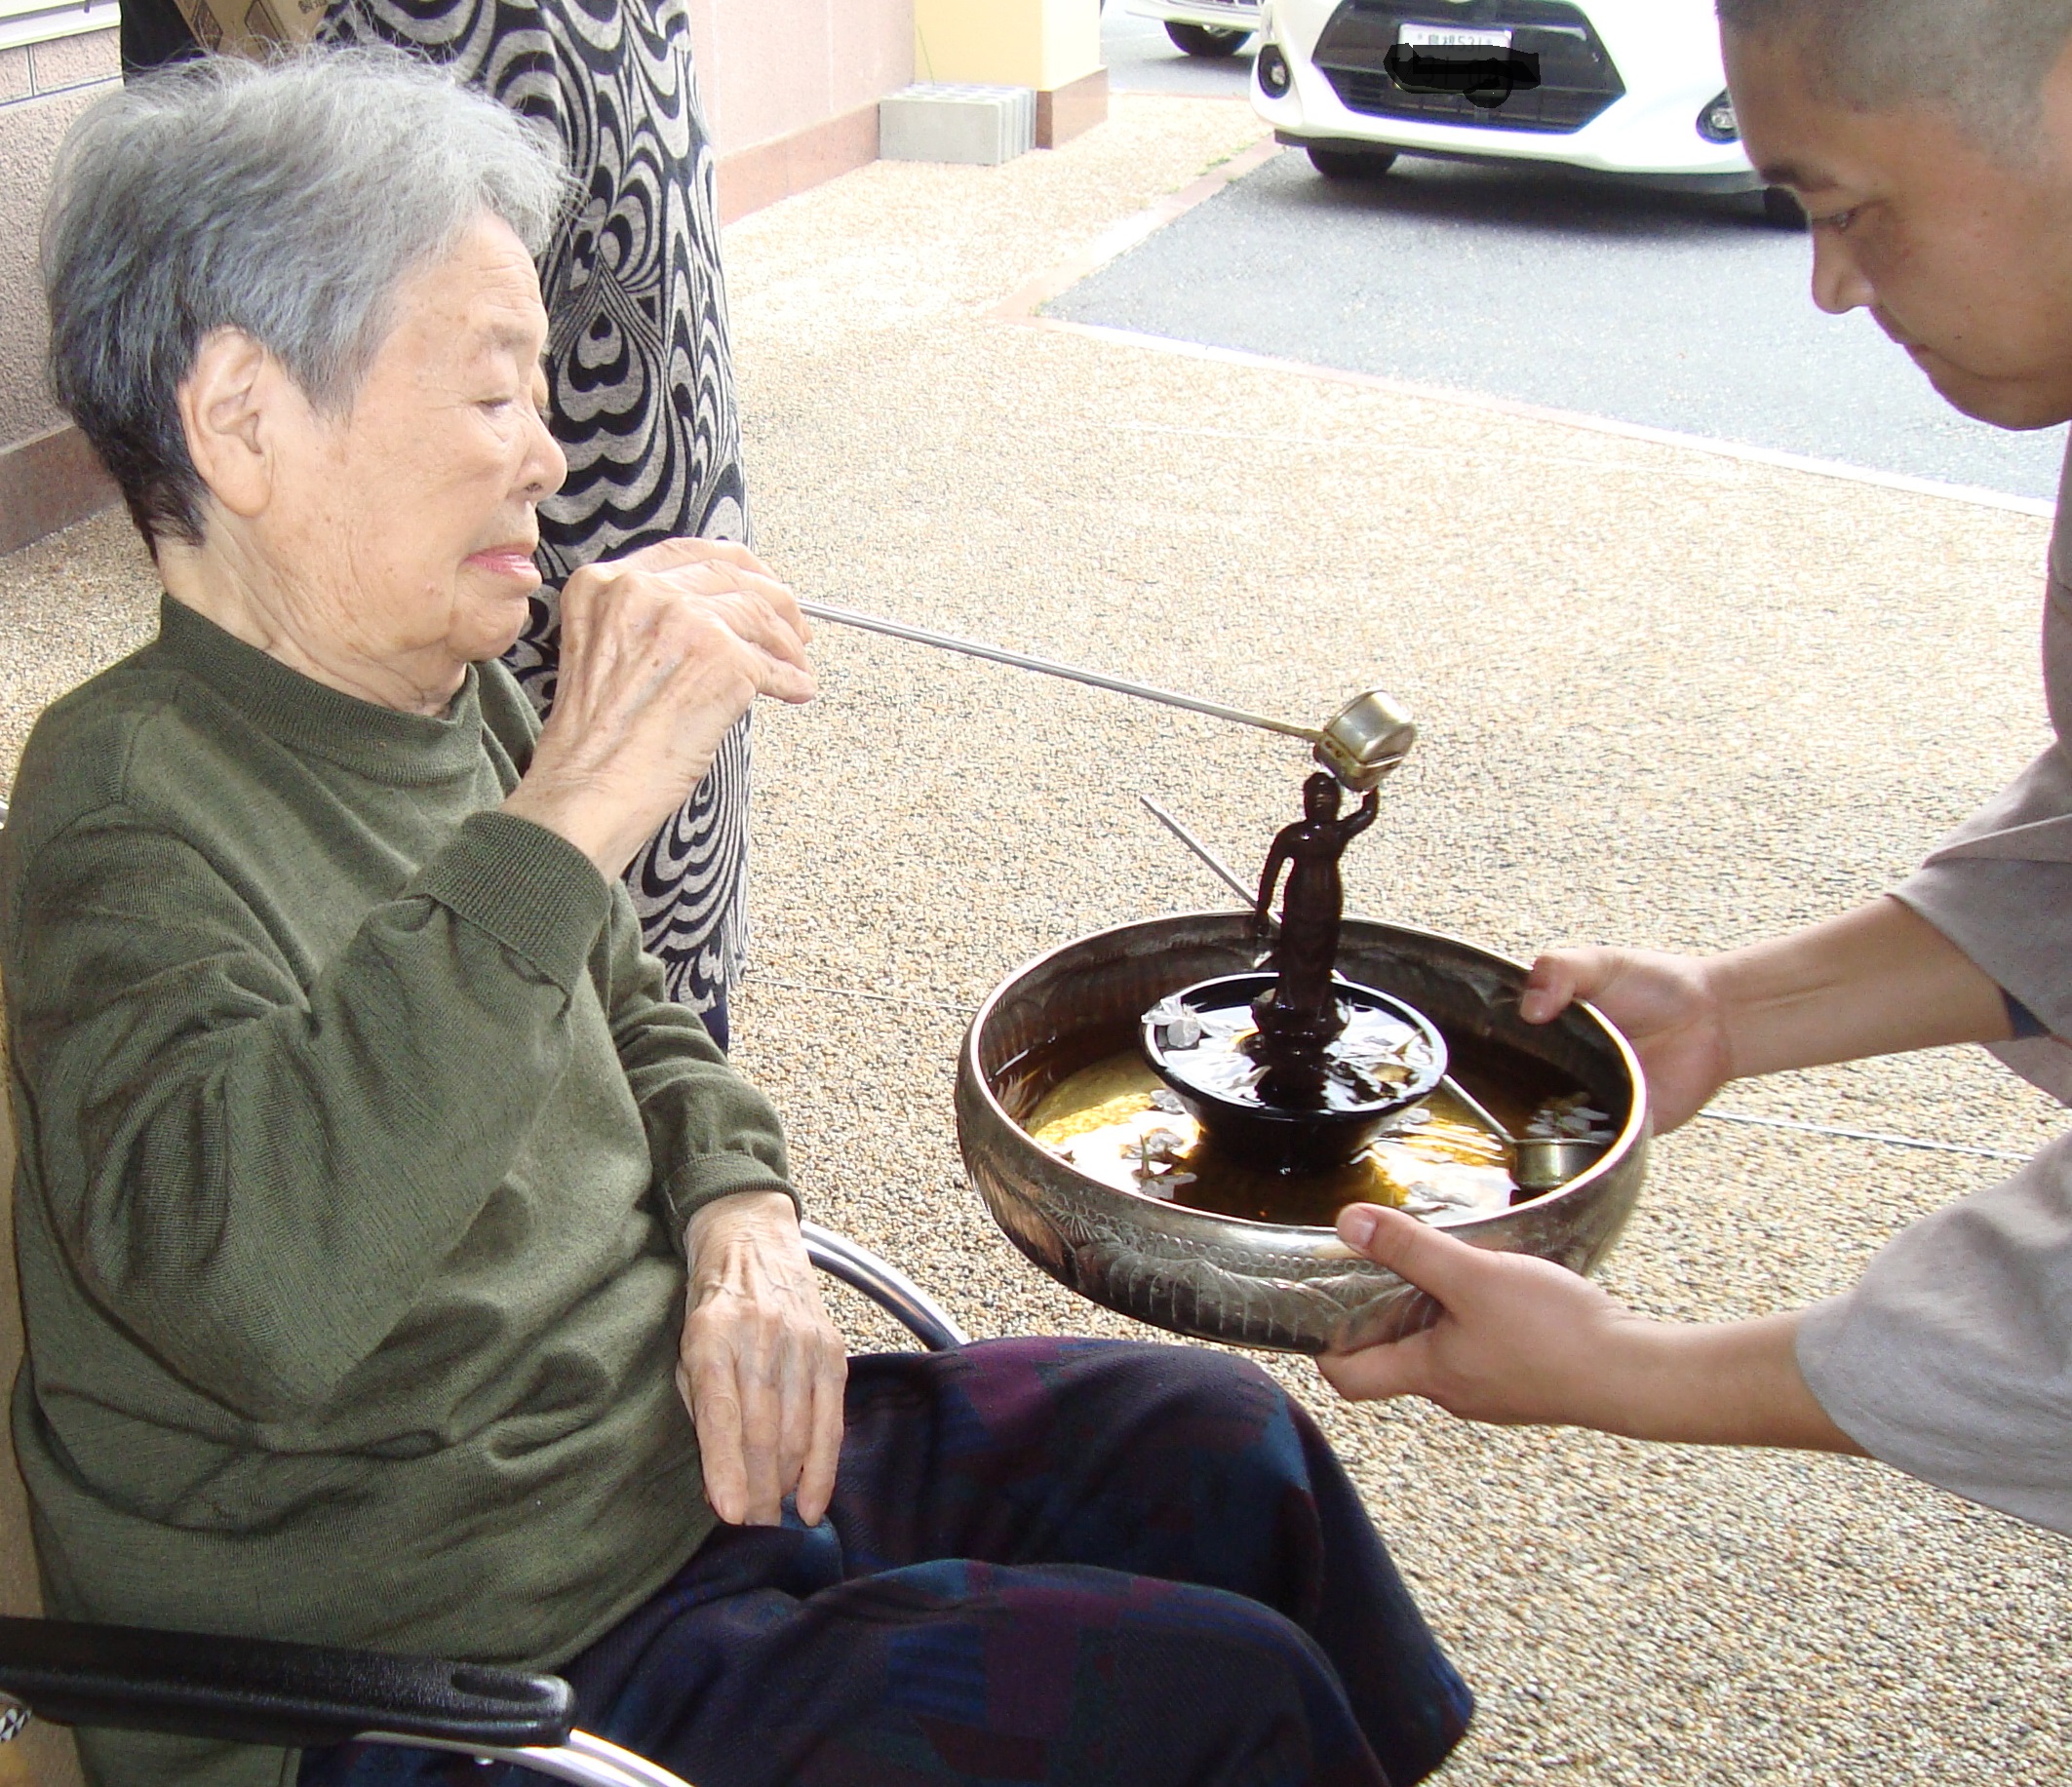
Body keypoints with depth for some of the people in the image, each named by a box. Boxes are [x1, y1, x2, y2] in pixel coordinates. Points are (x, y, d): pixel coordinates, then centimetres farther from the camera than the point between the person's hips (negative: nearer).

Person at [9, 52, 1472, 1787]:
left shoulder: (452, 698, 2)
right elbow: (257, 1299, -41)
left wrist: (743, 1222, -4)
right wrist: (569, 817, -42)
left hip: (683, 1441, 8)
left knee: (1221, 1440, 10)